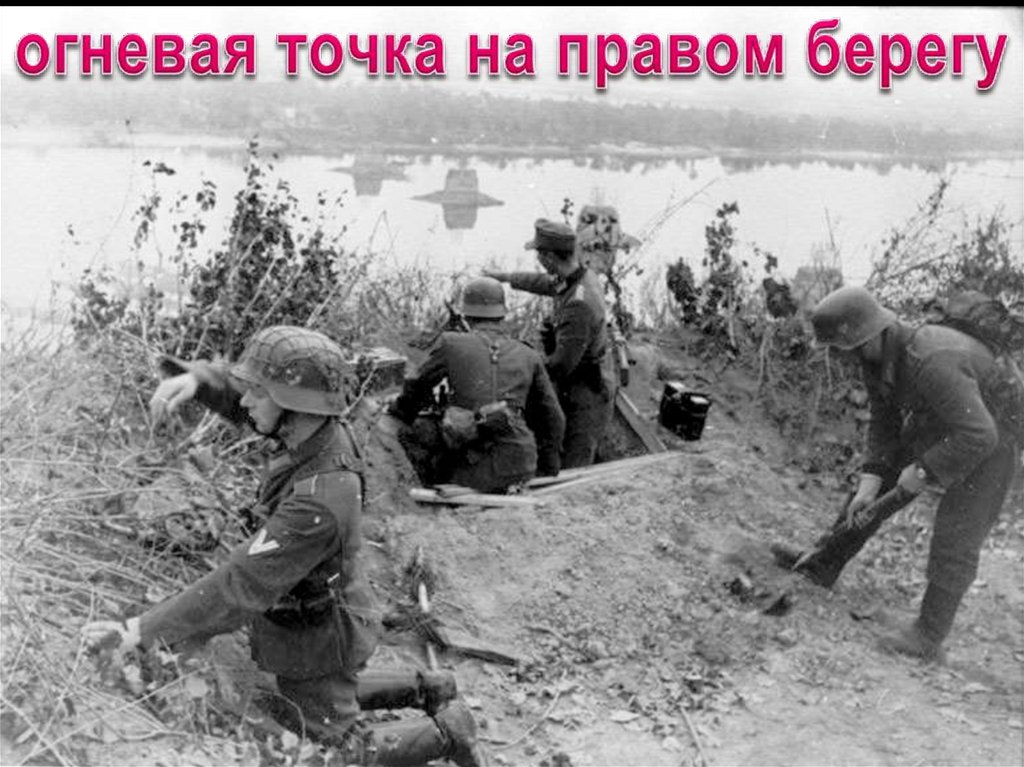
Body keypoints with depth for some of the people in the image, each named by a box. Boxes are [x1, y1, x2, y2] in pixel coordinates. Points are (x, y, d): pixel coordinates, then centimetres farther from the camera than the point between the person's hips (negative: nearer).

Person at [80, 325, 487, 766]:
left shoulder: (317, 502, -40)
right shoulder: (320, 428, -16)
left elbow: (237, 588, -37)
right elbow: (234, 391, -4)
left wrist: (140, 633, -32)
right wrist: (191, 379, -27)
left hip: (313, 642, -8)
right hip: (323, 612, 8)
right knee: (334, 698, 33)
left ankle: (444, 732, 20)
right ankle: (424, 691, 35)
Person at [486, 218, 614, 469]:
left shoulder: (579, 305, -30)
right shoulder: (583, 277, 1)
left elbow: (562, 364, -28)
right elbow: (544, 282, 23)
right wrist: (503, 276, 33)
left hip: (584, 400, -10)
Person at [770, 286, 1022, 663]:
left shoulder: (931, 364, -43)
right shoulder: (877, 359, -14)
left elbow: (978, 436, -43)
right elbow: (884, 423, -4)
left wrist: (923, 471, -32)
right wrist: (870, 483, -12)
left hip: (991, 436, -8)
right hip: (937, 423, 9)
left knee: (954, 535, -9)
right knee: (877, 486, 13)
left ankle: (928, 637, 2)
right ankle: (823, 562, 26)